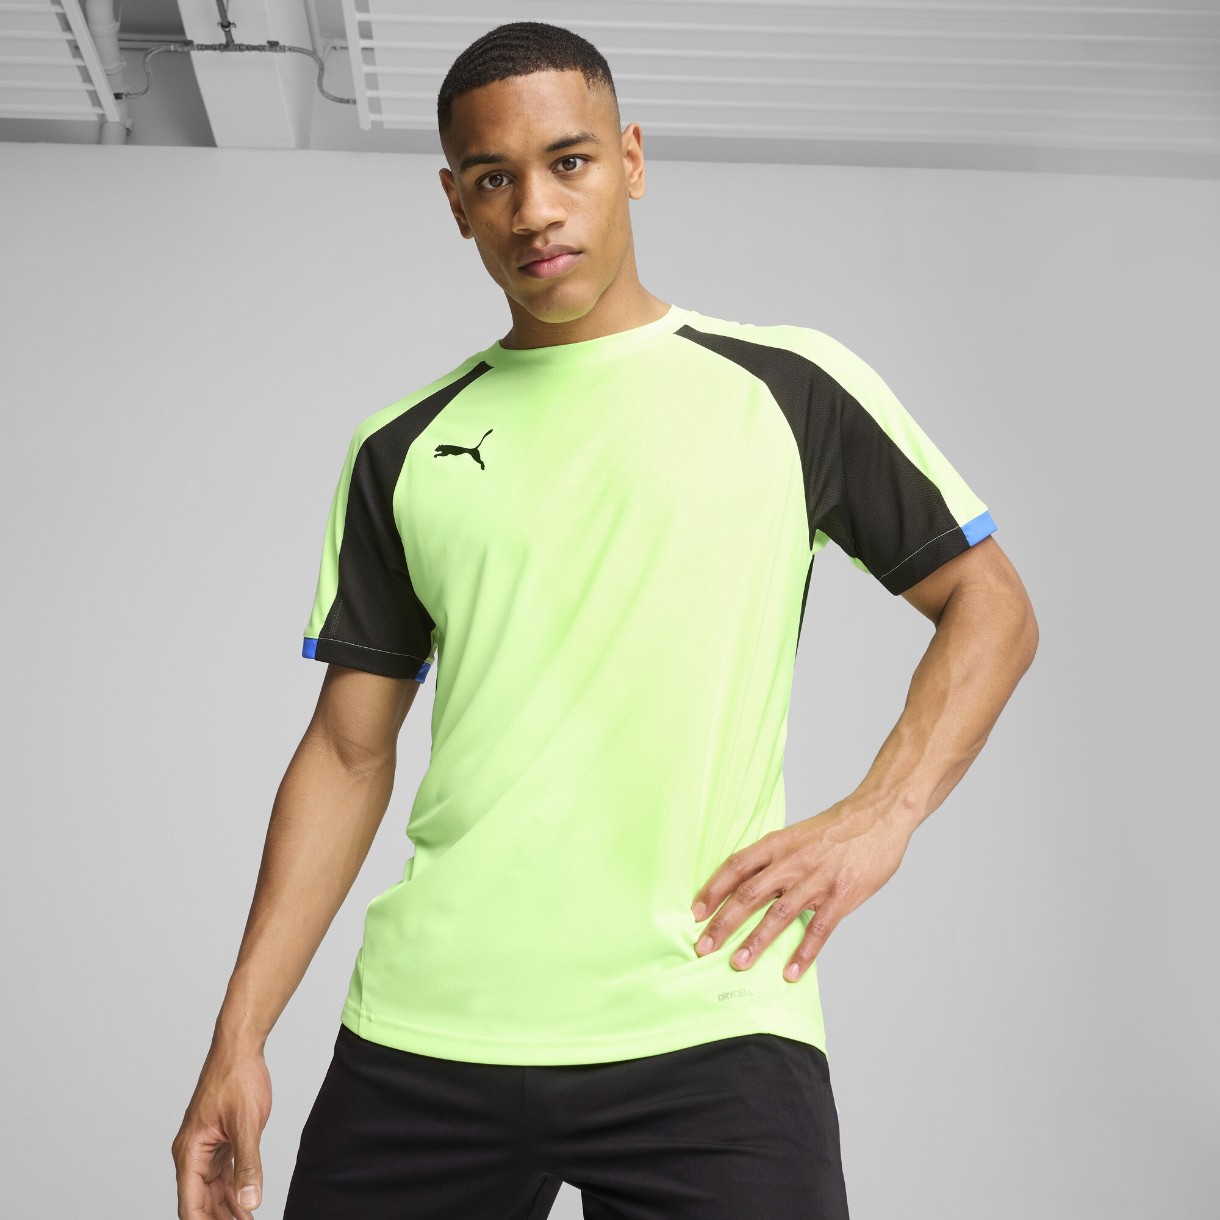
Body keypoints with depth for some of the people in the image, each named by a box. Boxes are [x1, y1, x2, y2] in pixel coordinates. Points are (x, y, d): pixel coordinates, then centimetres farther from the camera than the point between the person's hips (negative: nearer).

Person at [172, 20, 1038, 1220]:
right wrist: (239, 1034, 6)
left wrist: (880, 815, -6)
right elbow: (350, 750, 12)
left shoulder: (787, 386, 5)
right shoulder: (400, 450, 12)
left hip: (706, 1026, -2)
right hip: (420, 1033, 3)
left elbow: (990, 604, 10)